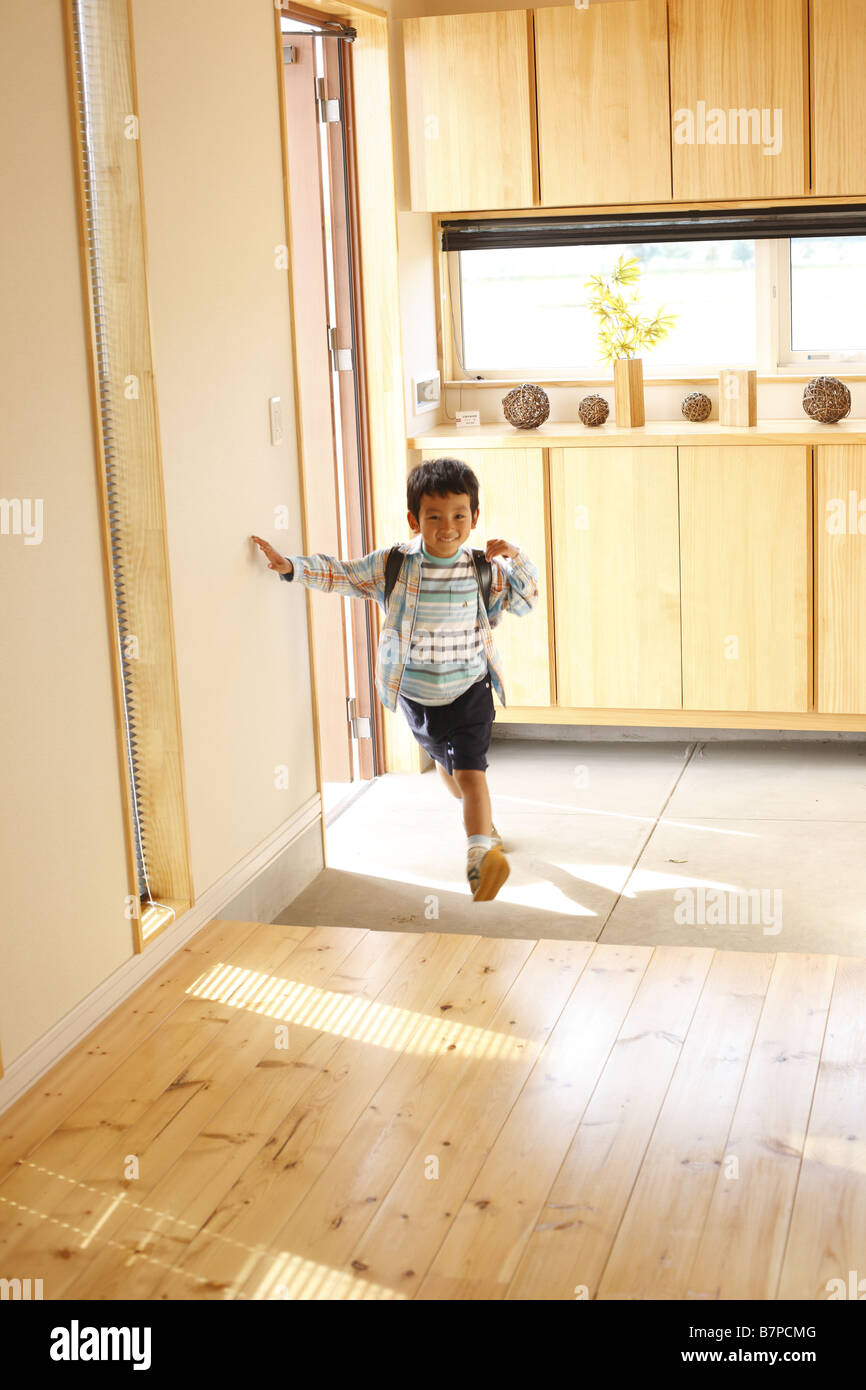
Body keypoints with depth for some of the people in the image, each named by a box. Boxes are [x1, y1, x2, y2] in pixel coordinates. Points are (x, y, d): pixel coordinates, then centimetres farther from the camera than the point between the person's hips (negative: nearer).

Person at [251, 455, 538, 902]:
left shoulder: (484, 570, -8)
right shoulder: (392, 565, -10)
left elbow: (524, 602, 1)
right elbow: (340, 574, -4)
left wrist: (516, 560, -16)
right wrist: (289, 565, -15)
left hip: (470, 691, -3)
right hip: (416, 693, 3)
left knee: (469, 769, -16)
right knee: (445, 762, 23)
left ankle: (481, 852, -25)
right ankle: (481, 818, 50)